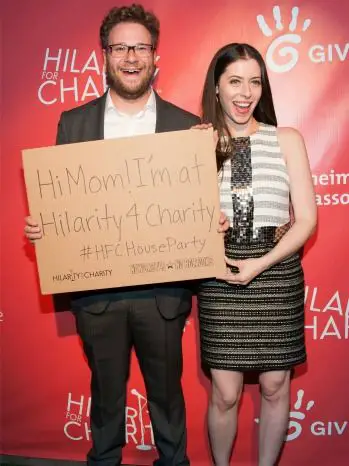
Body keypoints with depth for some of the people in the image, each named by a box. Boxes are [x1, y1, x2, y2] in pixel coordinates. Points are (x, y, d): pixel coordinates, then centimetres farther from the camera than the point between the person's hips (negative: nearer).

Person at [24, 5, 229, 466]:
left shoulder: (188, 126, -1)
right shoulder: (73, 123, 3)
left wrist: (214, 221, -17)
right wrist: (39, 226, -14)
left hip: (163, 290, 0)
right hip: (95, 287, 1)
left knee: (166, 390, 18)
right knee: (106, 391, 20)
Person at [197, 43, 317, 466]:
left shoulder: (287, 140, 1)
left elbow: (306, 218, -2)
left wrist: (261, 263, -12)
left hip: (277, 275, 1)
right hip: (220, 279, 0)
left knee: (275, 387, 12)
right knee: (224, 395, 6)